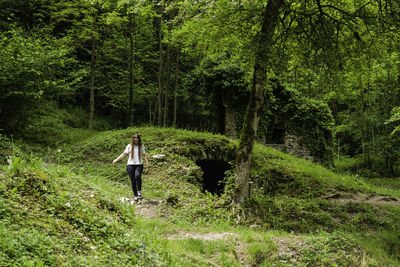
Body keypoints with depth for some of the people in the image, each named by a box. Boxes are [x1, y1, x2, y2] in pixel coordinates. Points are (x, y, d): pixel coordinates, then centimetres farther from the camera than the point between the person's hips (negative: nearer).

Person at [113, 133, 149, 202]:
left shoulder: (141, 146, 9)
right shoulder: (129, 146, 7)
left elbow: (144, 155, 11)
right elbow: (124, 154, 11)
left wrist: (147, 162, -6)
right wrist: (116, 160, 4)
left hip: (139, 165, -1)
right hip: (130, 165, 1)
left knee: (137, 176, -29)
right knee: (133, 180, 0)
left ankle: (139, 191, -13)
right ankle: (135, 196, 9)